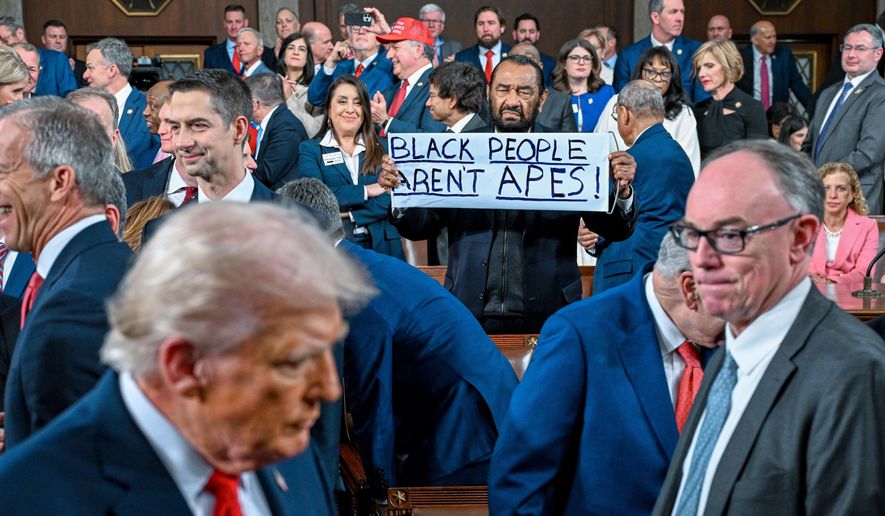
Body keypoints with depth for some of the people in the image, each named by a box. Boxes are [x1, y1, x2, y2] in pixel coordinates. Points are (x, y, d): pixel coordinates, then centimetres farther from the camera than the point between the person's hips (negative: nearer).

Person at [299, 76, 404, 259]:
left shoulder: (382, 149, 13)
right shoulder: (310, 149, 9)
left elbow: (391, 200, 0)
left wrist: (349, 215, -11)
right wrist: (366, 191, -7)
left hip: (381, 245, 2)